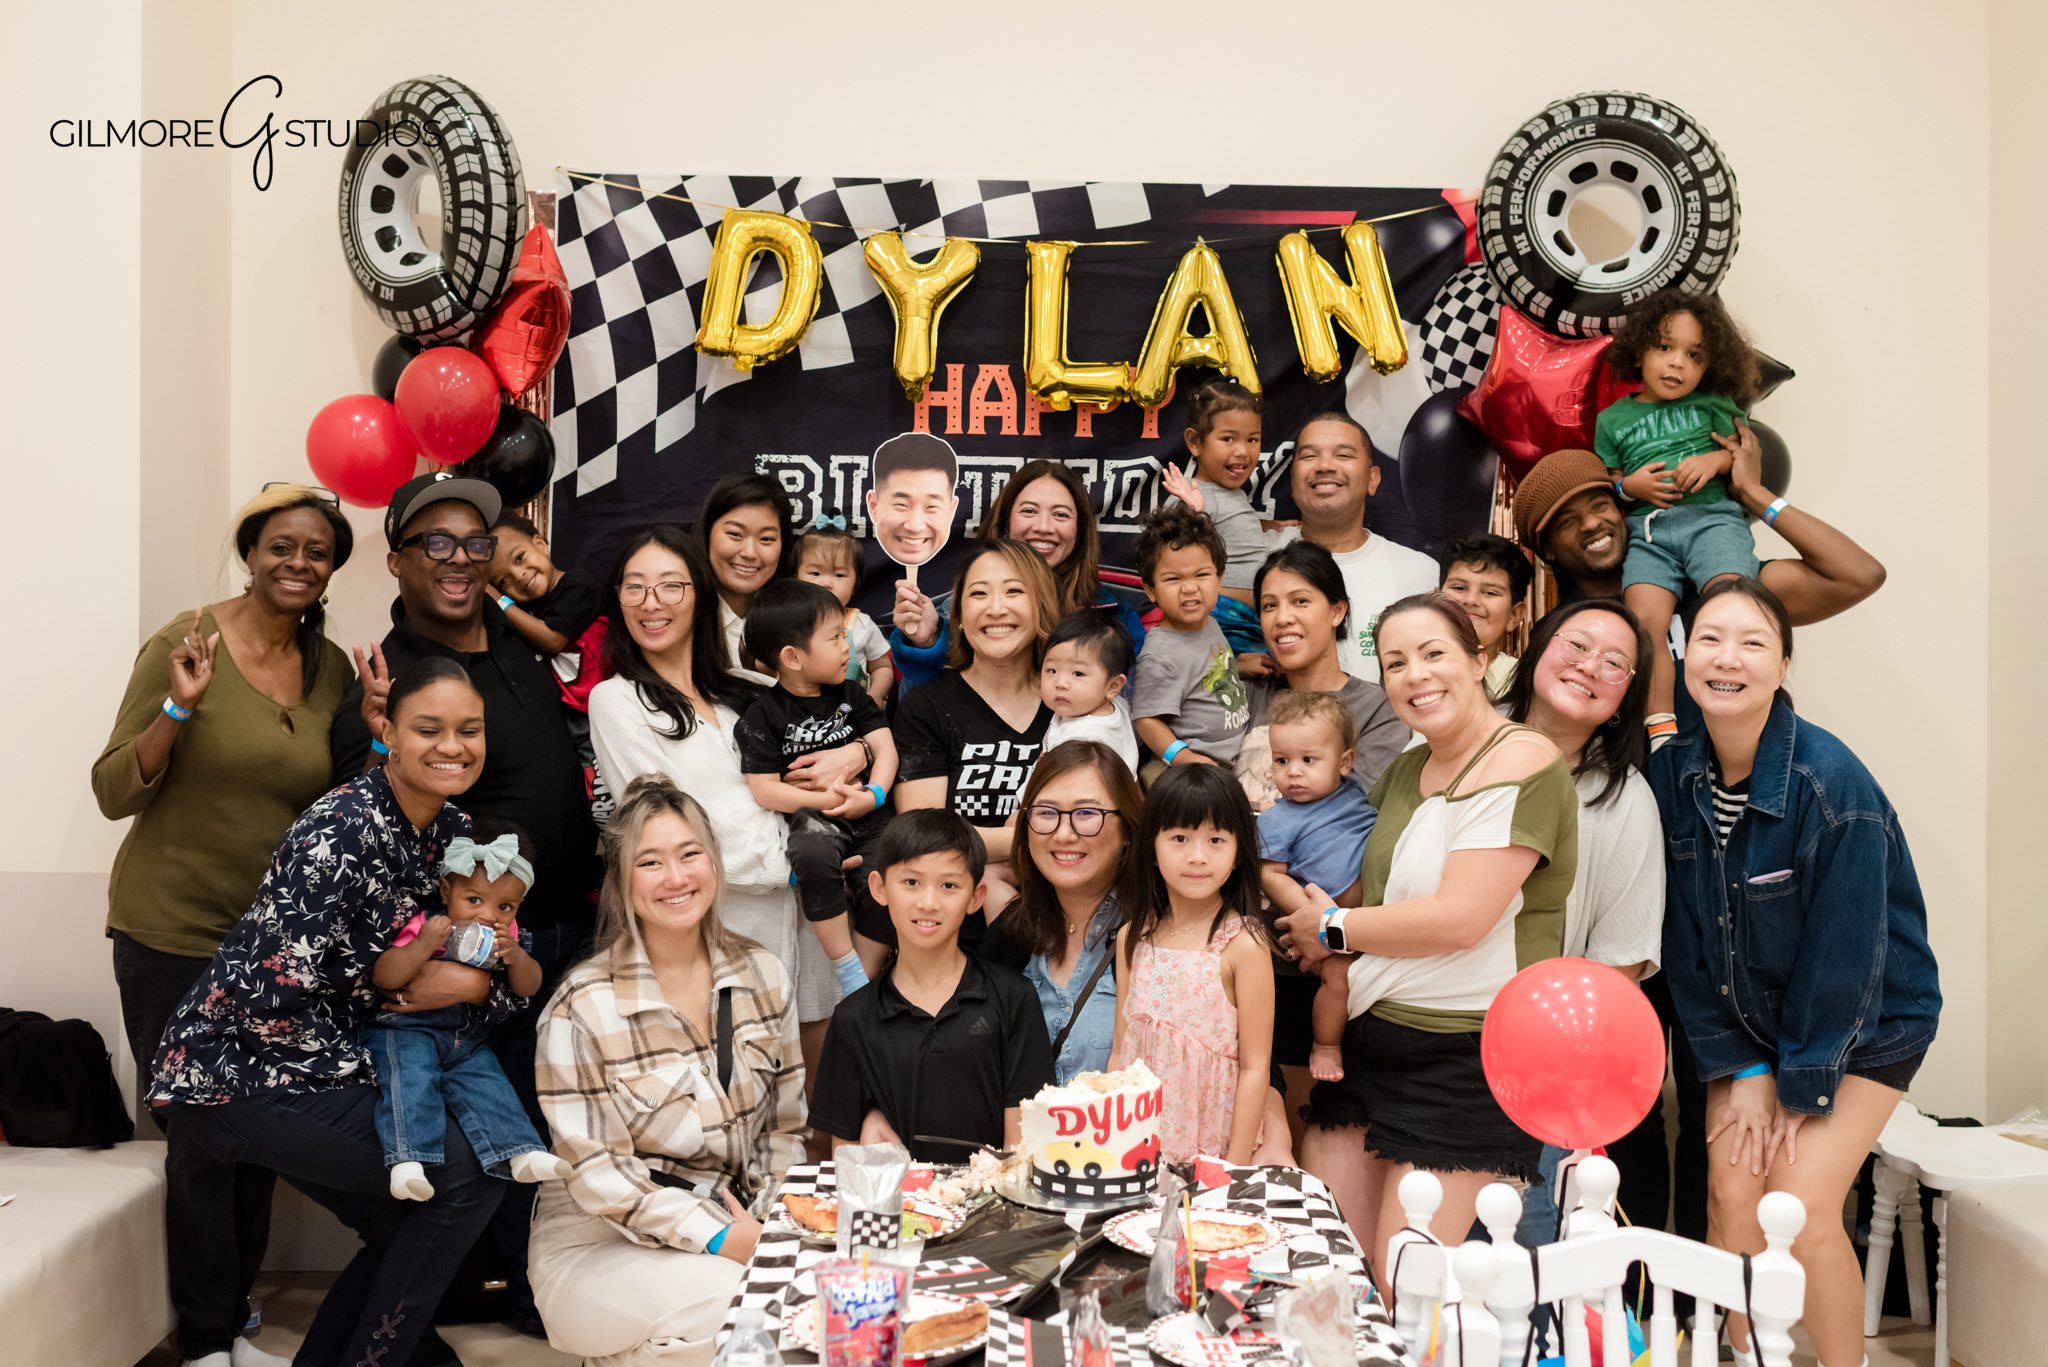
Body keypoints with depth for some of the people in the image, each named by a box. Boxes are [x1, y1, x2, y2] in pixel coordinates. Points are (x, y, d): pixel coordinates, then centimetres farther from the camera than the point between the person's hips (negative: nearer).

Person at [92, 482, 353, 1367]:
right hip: (174, 932, -4)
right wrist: (180, 706, -26)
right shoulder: (184, 642, -11)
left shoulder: (332, 667, 2)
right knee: (201, 1144, 2)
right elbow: (114, 792, -12)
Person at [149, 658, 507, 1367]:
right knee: (469, 1174, -12)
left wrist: (475, 983, -14)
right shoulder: (342, 830, -25)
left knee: (409, 1226, 14)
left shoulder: (454, 829, 0)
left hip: (322, 1070, 9)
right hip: (238, 1073, -8)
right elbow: (270, 996, -26)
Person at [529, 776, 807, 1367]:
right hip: (599, 1245, -5)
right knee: (733, 1303, -31)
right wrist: (720, 1238, -19)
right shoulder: (582, 1007, -12)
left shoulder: (761, 975, 2)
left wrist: (762, 1225, -6)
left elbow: (784, 1125, 8)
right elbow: (595, 1172, -13)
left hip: (737, 1223, 5)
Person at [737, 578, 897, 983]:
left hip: (866, 813, 4)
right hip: (811, 818, -4)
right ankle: (846, 969, -21)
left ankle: (865, 986, 2)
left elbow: (884, 745, 6)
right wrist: (826, 800, -15)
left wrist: (874, 795, -12)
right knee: (814, 856, -37)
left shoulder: (850, 696, 14)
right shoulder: (763, 717, -1)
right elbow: (765, 791, -7)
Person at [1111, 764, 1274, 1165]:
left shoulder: (1242, 944, -12)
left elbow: (1254, 1068, -10)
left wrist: (1236, 1170, -11)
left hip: (1212, 1152, -3)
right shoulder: (1133, 937, 2)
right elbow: (1121, 1052, 7)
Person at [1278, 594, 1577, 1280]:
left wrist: (1332, 928, -8)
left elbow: (1459, 919, -21)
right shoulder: (1406, 770, 13)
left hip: (1464, 1062, -7)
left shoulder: (1522, 761, -13)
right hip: (1364, 1042, 8)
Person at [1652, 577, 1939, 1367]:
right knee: (1731, 1192, 1)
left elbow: (1844, 953, -21)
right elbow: (1684, 936, -6)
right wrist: (1740, 1068, -6)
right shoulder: (1671, 774, -12)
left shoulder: (1833, 785, -27)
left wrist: (1800, 1087, -13)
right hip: (1748, 1021, 4)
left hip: (1864, 1026, -4)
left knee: (1800, 1212, -10)